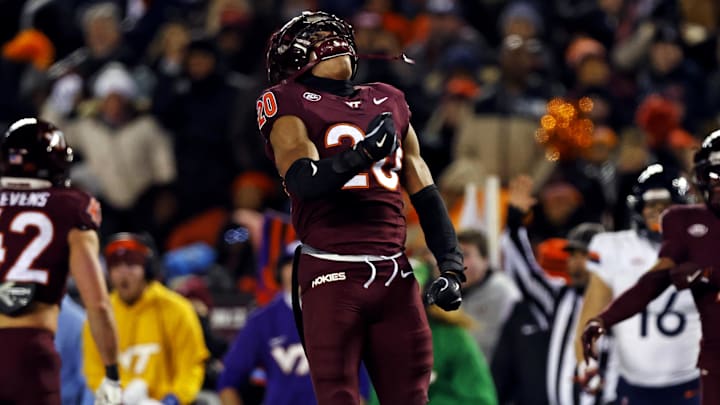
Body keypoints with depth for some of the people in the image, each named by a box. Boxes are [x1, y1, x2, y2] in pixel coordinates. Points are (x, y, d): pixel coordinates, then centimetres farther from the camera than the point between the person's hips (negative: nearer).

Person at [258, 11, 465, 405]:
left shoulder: (389, 102, 20)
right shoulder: (289, 104, 2)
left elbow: (425, 193, 21)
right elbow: (303, 180, -16)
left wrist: (450, 264, 11)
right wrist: (363, 154, -32)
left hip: (395, 276, 5)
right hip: (332, 275, -5)